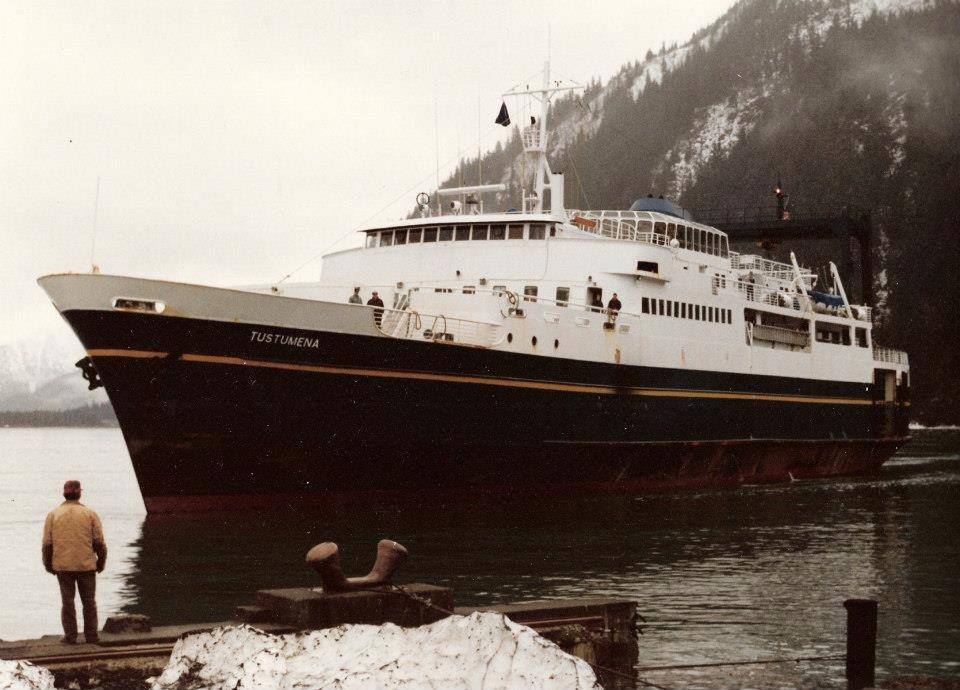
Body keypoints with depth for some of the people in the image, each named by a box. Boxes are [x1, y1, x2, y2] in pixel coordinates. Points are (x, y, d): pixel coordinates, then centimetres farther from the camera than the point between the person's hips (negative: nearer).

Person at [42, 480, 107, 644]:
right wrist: (101, 562, 10)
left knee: (67, 601, 9)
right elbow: (100, 543, -3)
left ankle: (70, 636, 9)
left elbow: (47, 544, -1)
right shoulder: (90, 514, -3)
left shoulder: (53, 514, -1)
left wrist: (48, 564, 11)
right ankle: (91, 635, 11)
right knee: (89, 602, 10)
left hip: (62, 566, 1)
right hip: (86, 565, -1)